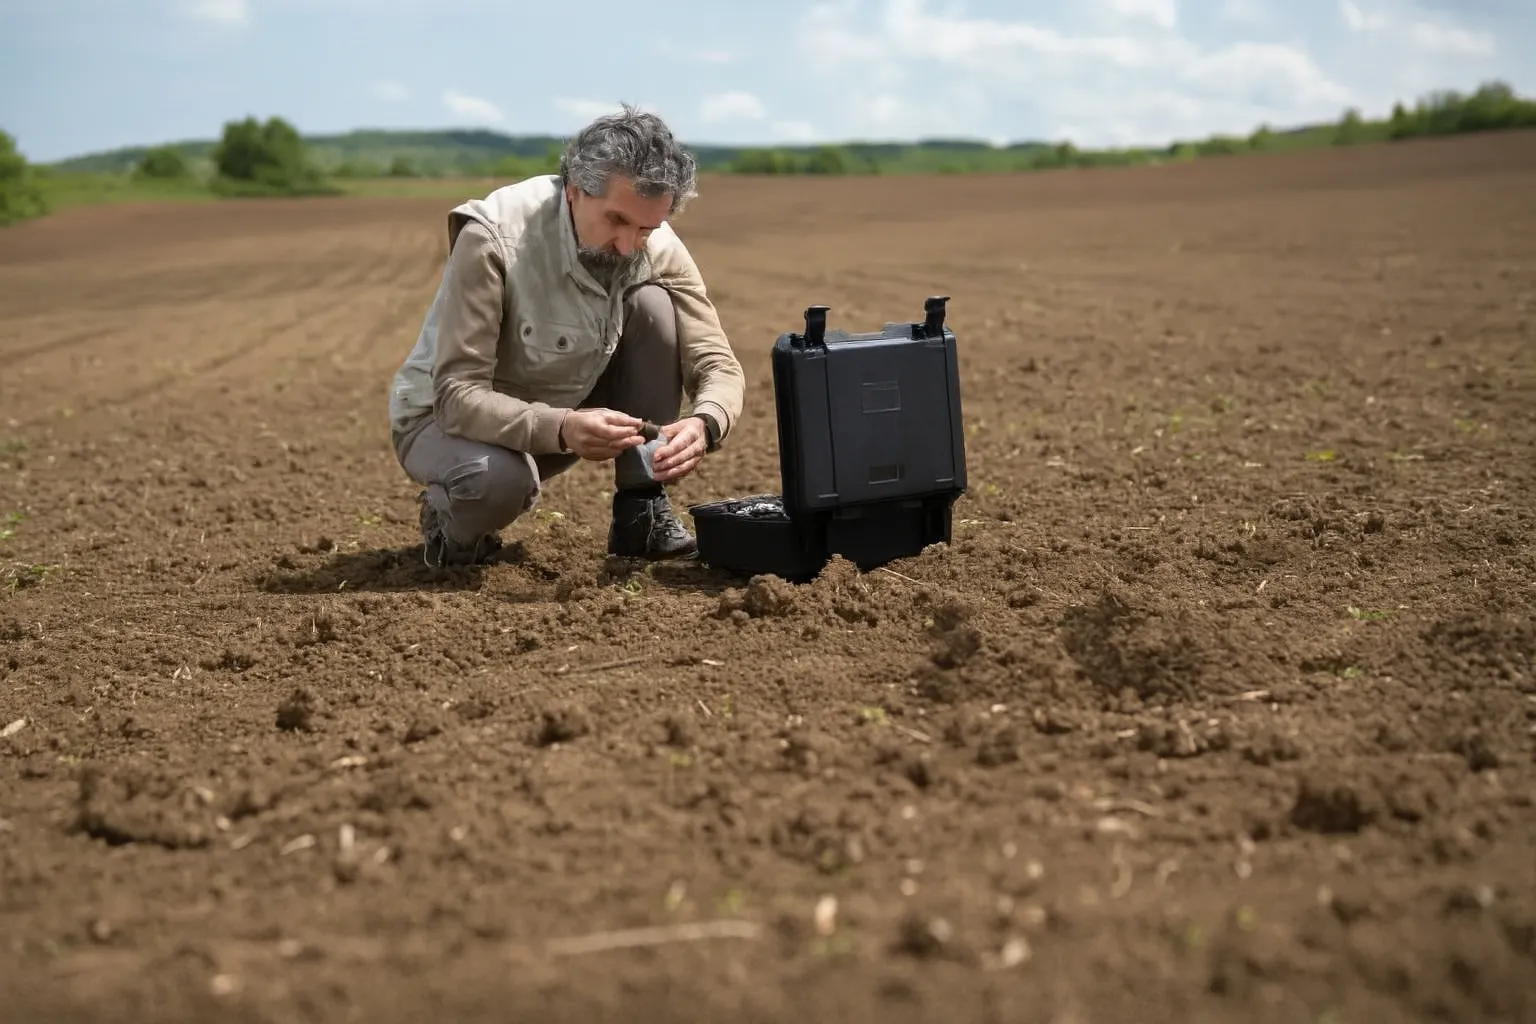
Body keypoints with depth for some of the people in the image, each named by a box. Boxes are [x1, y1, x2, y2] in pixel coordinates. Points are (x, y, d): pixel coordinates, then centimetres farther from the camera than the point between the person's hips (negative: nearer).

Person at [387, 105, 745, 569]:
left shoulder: (658, 248, -16)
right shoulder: (494, 238, -30)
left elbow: (718, 365, -15)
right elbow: (457, 394, -33)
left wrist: (704, 423, -40)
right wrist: (561, 428, -51)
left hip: (567, 412, 5)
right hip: (448, 417, -5)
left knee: (652, 305, -18)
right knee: (496, 479, -40)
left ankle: (641, 515, -8)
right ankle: (451, 519, -1)